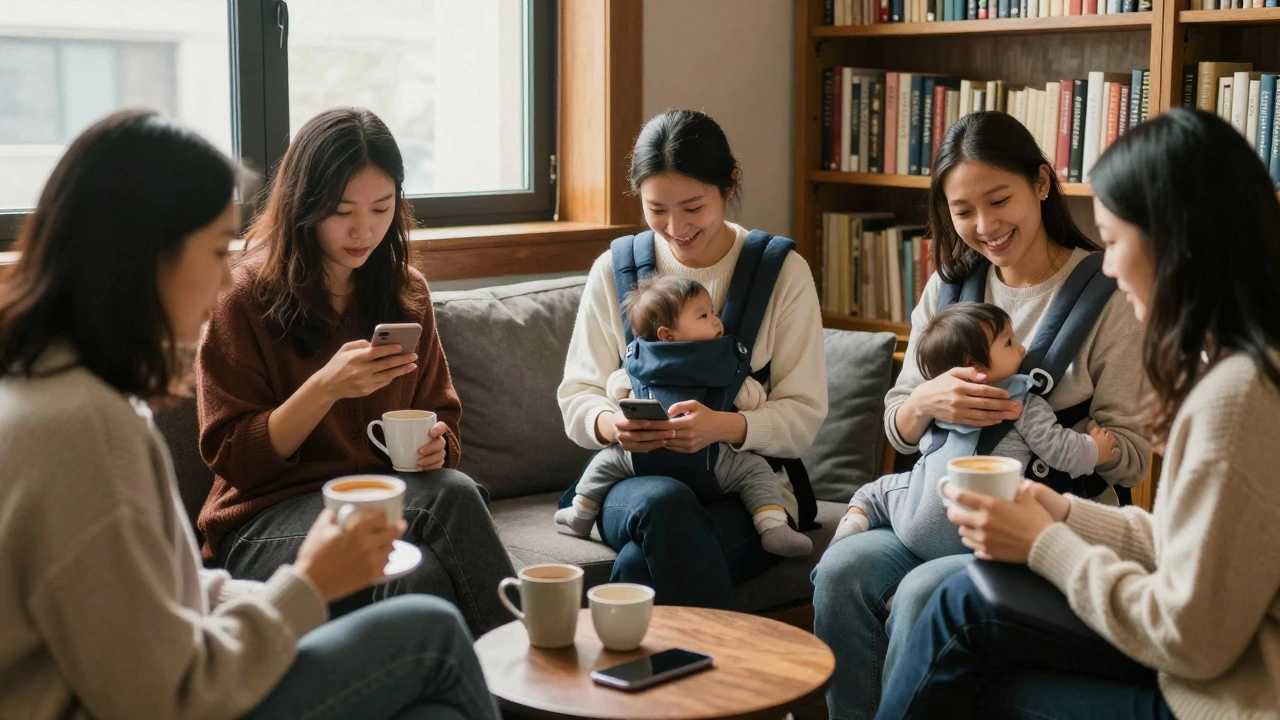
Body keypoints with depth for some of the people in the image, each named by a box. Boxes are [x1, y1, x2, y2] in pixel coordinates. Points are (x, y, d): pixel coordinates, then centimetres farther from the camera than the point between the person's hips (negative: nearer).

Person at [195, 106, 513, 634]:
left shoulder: (406, 292, 13)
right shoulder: (248, 294, -3)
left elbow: (441, 418, 20)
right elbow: (232, 457, -5)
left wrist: (434, 445, -6)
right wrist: (326, 388, -20)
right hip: (272, 515, -4)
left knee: (450, 490, -33)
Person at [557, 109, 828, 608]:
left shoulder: (783, 273, 4)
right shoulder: (614, 271, 9)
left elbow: (804, 416, -1)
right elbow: (577, 396, 8)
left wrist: (726, 426, -22)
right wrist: (609, 424, -17)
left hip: (748, 492, -2)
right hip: (636, 480, 2)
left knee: (641, 563, -34)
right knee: (665, 503, -37)